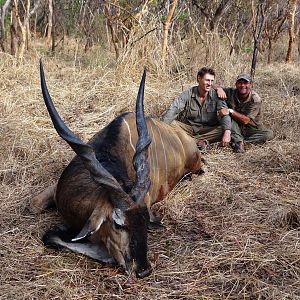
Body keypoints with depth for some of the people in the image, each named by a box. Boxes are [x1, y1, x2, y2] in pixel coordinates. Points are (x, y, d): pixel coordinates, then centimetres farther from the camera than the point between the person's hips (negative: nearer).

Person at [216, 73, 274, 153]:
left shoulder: (255, 99, -16)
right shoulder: (231, 92, -7)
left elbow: (245, 120, -23)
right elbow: (214, 86, -2)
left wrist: (230, 111, -33)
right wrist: (219, 88, -25)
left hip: (252, 129, -1)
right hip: (235, 128, 1)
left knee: (269, 134, -27)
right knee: (227, 116, -27)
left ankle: (240, 142, -31)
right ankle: (239, 141, -36)